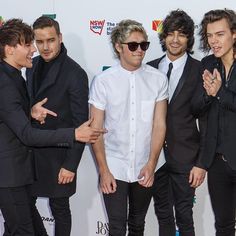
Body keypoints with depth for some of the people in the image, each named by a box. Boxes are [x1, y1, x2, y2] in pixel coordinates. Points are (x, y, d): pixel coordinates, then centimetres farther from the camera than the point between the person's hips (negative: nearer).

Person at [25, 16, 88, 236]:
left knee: (59, 208, 10)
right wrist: (31, 110, -6)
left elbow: (81, 123, -15)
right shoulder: (33, 65, 5)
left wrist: (71, 164, -16)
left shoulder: (75, 73, -15)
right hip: (31, 150, 6)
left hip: (58, 154, -6)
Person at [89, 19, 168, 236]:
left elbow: (159, 125, -3)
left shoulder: (158, 79, -4)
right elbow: (96, 129, -5)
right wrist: (103, 170, -6)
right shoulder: (103, 81, -8)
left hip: (145, 168, 2)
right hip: (114, 168, -2)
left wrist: (151, 165, -5)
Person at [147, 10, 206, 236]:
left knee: (184, 217, 8)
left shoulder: (199, 71, -7)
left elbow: (206, 122, -7)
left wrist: (201, 163, -10)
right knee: (162, 214, 17)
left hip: (184, 158, -3)